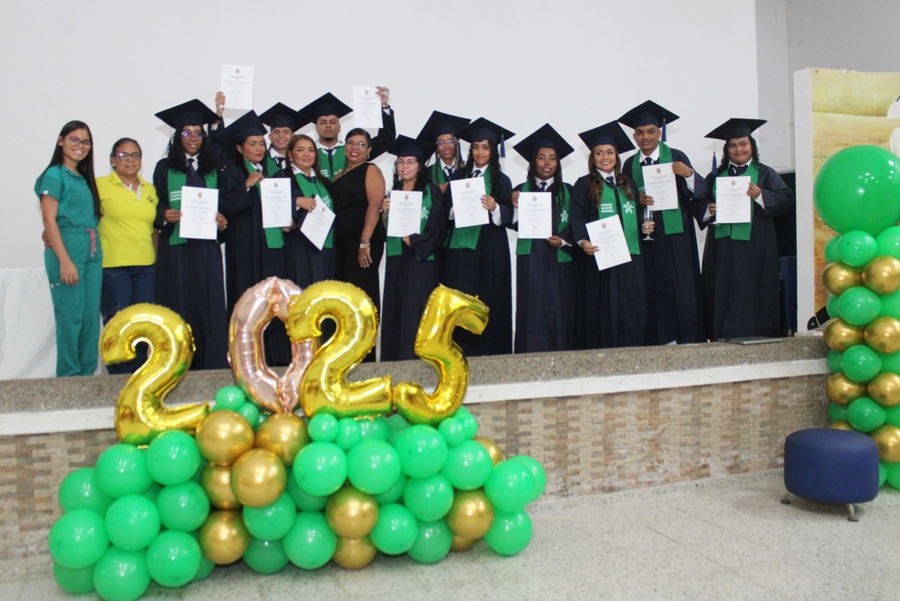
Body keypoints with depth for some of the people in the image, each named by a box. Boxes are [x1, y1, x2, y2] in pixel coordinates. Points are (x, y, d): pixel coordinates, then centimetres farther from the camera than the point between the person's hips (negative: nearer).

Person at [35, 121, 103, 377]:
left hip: (92, 254, 7)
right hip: (67, 251, -7)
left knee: (91, 316, 6)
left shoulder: (85, 178, 17)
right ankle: (68, 377, 7)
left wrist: (96, 251, 9)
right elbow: (49, 221, -10)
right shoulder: (54, 175, -3)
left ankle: (87, 374, 15)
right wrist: (65, 260, -17)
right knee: (71, 316, -3)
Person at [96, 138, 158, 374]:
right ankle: (120, 377, 12)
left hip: (146, 266, 5)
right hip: (113, 266, -4)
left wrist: (159, 259, 14)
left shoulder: (150, 189, 14)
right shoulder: (100, 186, 0)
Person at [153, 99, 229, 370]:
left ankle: (211, 365, 2)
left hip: (207, 247, 2)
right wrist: (164, 215, -16)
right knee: (179, 305, -2)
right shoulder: (165, 168, 8)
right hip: (175, 246, -2)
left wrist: (221, 221, -4)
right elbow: (156, 206, 5)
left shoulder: (213, 169, 15)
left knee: (210, 304, -3)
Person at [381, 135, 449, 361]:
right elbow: (386, 232, 14)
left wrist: (414, 240, -13)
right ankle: (395, 361, 12)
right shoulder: (393, 193, 13)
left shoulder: (432, 191, -2)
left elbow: (438, 227, -8)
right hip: (396, 261, 5)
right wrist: (386, 213, -4)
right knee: (395, 312, 6)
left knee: (418, 314, -6)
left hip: (422, 260, -5)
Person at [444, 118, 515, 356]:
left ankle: (488, 351, 9)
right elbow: (448, 209, 11)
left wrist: (495, 208, -22)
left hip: (490, 248, -1)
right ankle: (463, 352, 6)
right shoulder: (459, 176, 12)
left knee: (489, 301, -1)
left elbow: (508, 216, -3)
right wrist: (455, 209, -9)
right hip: (462, 245, 2)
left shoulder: (501, 180, 5)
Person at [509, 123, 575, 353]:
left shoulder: (567, 191, 10)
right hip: (530, 259, -1)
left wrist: (562, 240, -11)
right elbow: (516, 226, 1)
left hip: (559, 259, 1)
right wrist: (516, 207, -17)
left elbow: (575, 224, 7)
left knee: (558, 309, 1)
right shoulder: (521, 190, 8)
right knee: (533, 310, -3)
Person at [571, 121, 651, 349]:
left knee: (632, 311, 2)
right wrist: (583, 241, -25)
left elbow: (636, 216, 23)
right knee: (604, 311, -4)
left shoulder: (628, 185, 19)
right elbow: (577, 218, -8)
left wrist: (645, 227, 1)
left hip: (631, 257, 5)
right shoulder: (584, 185, 3)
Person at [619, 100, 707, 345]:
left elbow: (699, 193, -5)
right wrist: (637, 201, -10)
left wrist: (689, 174, -24)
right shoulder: (629, 165, 10)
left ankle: (688, 339, 4)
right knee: (654, 288, 2)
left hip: (675, 234, -2)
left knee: (682, 286, -3)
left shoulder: (676, 157, 1)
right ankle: (662, 339, 9)